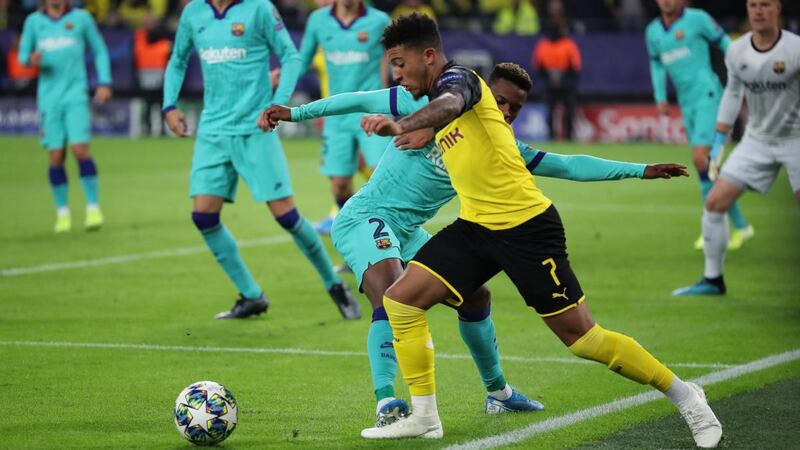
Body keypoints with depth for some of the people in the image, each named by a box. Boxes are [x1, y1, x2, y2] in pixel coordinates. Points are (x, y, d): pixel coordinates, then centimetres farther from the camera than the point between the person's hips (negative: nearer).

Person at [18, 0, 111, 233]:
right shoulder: (34, 21, 10)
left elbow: (100, 50, 13)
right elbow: (22, 55, 14)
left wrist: (105, 83, 4)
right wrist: (30, 59, -11)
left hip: (75, 94, -2)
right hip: (48, 97, 2)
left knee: (80, 149, -15)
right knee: (56, 156, -2)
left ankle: (93, 208, -9)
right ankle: (62, 212, 10)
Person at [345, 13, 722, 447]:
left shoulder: (457, 78, -14)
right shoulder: (439, 96, 13)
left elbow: (449, 105, -39)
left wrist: (402, 126, -56)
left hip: (527, 227, -9)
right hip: (475, 228, 9)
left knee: (581, 337, -5)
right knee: (401, 299, -6)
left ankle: (684, 396, 11)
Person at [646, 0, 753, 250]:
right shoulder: (652, 32, 11)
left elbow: (725, 44, 1)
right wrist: (660, 97, 15)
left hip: (708, 96, -6)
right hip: (686, 104, 6)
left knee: (701, 158, -18)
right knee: (708, 164, 5)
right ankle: (740, 226, 13)